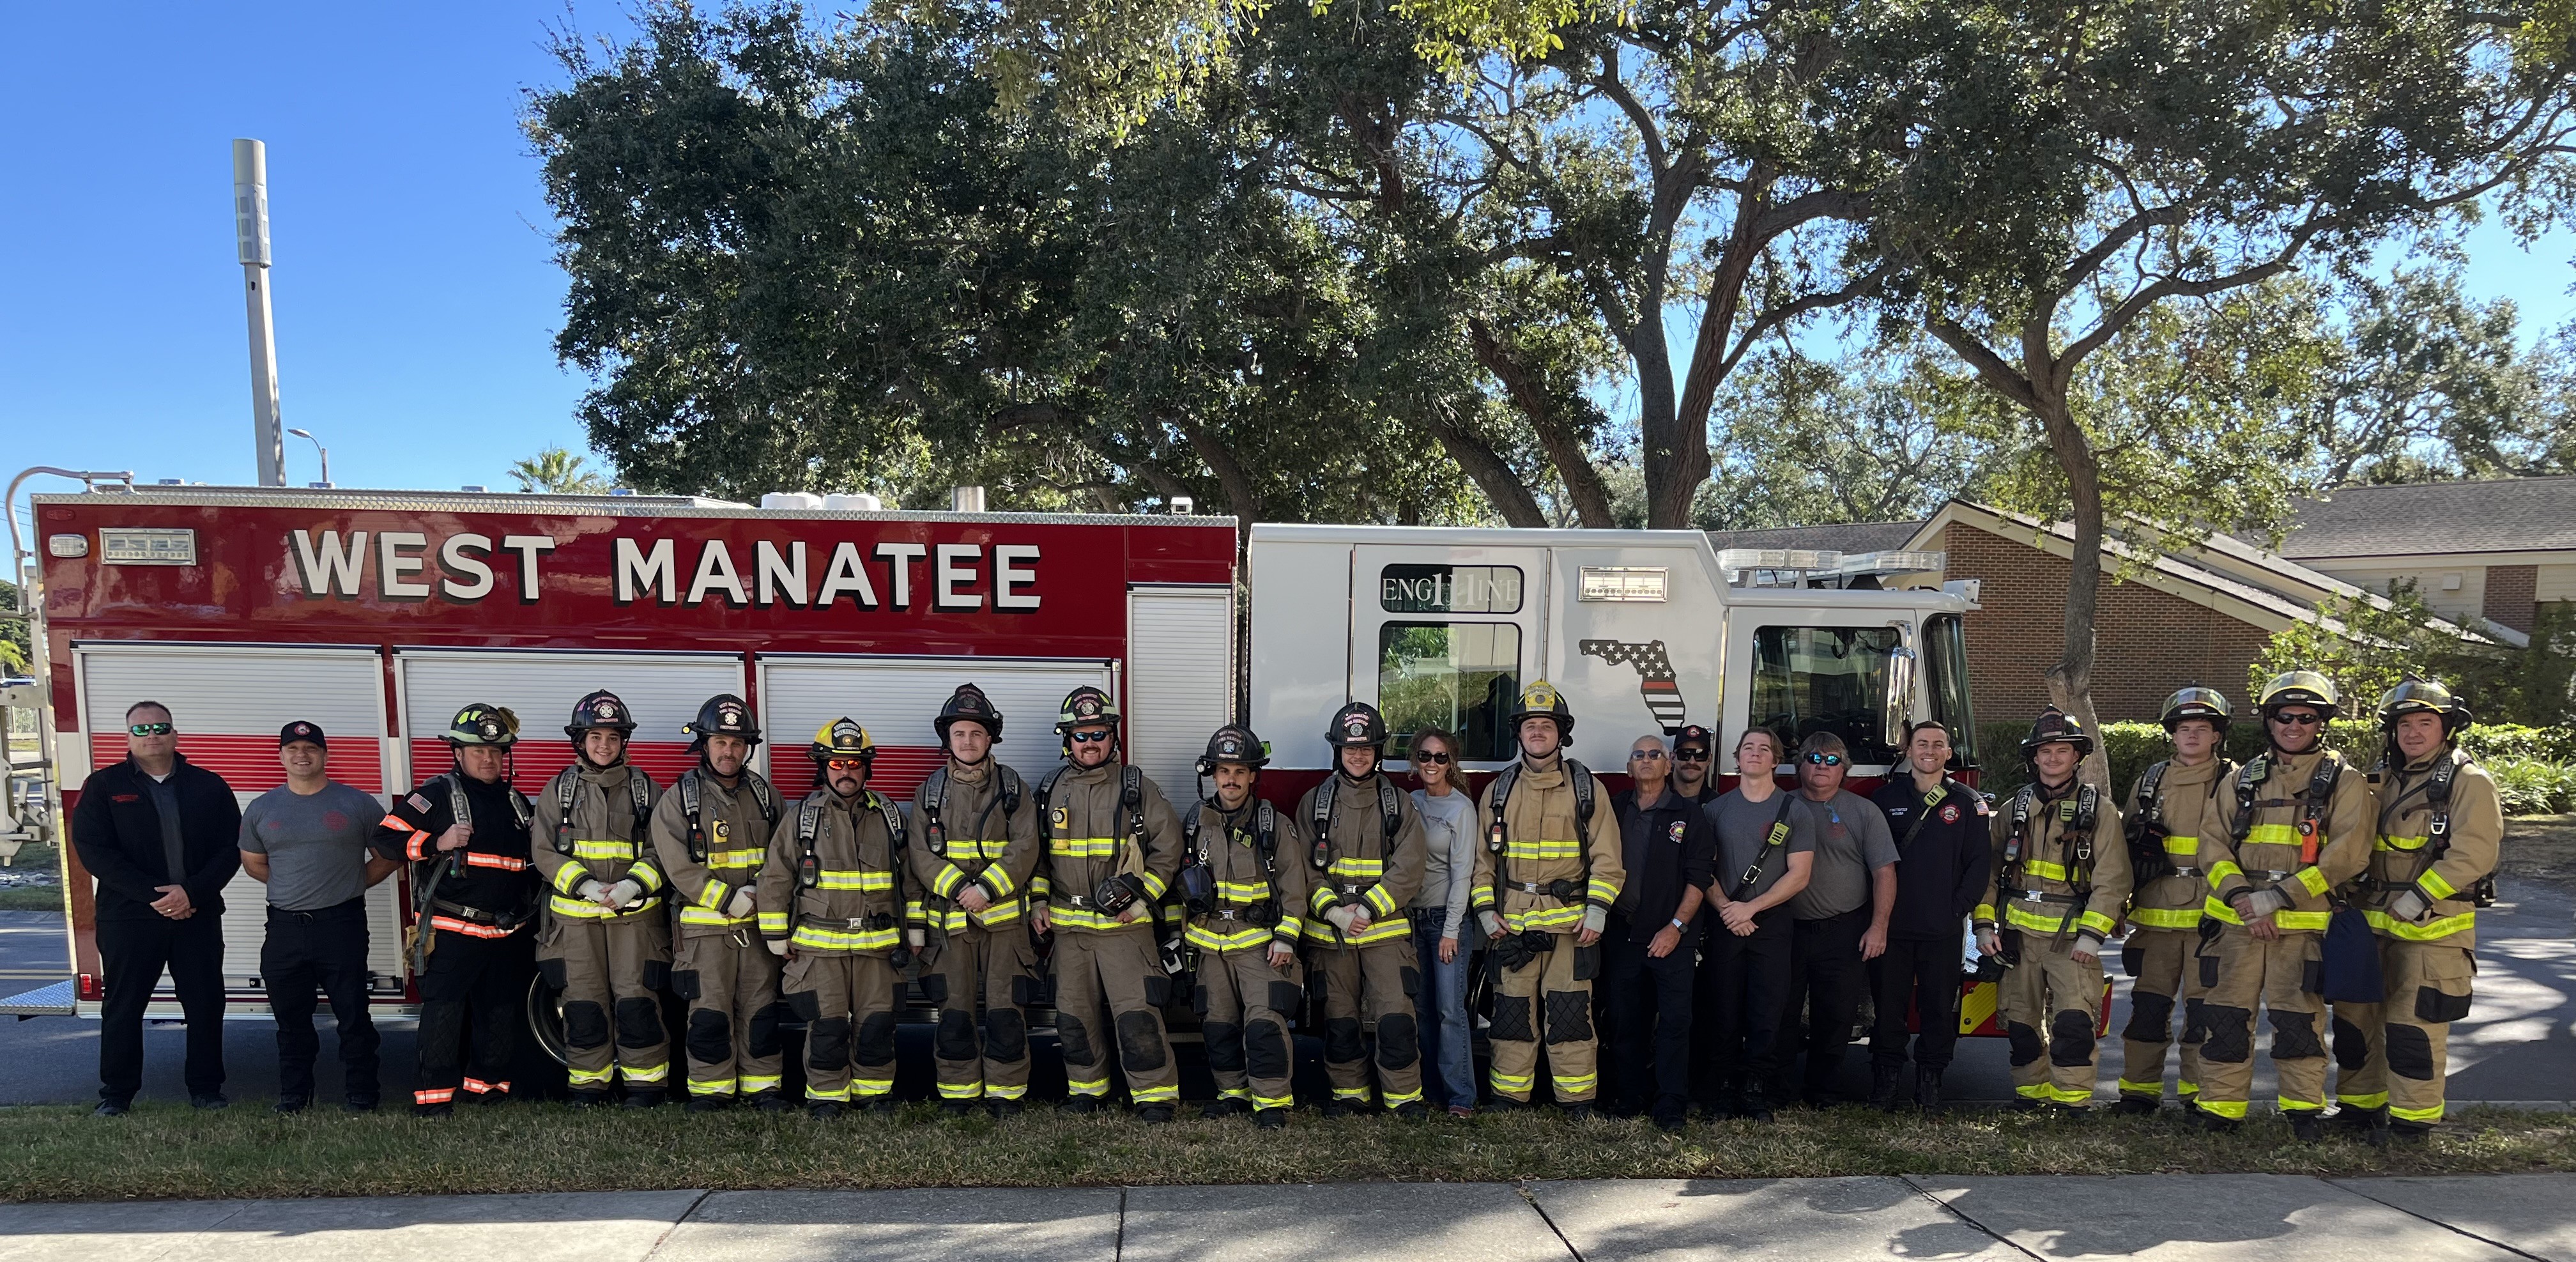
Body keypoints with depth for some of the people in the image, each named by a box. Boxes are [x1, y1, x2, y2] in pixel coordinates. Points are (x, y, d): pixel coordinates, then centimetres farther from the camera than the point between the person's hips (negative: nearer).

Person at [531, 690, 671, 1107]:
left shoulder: (646, 789, 7)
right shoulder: (558, 790, 8)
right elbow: (545, 851, 1)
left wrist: (633, 886, -15)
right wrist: (585, 885, -14)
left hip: (635, 914, -1)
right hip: (575, 917, 1)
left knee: (637, 1002, -3)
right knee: (583, 1004, 4)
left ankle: (646, 1083, 8)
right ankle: (588, 1083, 18)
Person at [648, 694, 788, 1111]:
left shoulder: (764, 793, 10)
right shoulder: (679, 799, -2)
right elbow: (679, 867, -9)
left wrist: (763, 888, -6)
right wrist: (731, 900, -15)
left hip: (760, 922, 3)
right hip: (705, 925, -3)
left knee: (760, 1008, 6)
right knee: (709, 1011, -1)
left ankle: (762, 1085, 15)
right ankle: (711, 1088, 12)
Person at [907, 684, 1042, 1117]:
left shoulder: (1013, 788, 4)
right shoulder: (930, 792, 8)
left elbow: (1024, 850, -5)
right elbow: (921, 856, 1)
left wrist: (987, 888, -18)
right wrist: (959, 888, -14)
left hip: (1004, 918, -1)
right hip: (949, 921, 1)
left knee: (1006, 1010, 0)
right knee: (953, 1011, 5)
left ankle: (1006, 1092, 12)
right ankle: (958, 1091, 19)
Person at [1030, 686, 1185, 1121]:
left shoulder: (1138, 788, -1)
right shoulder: (1050, 790, 8)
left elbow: (1167, 847, 1)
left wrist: (1142, 897, -8)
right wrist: (1038, 900, 6)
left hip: (1124, 923, -3)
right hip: (1068, 925, 4)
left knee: (1137, 1012, -9)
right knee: (1074, 1014, 11)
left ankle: (1156, 1094, 1)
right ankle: (1086, 1088, 28)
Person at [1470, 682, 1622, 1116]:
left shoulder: (1588, 789, 5)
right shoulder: (1498, 791, 10)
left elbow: (1607, 859, 2)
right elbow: (1483, 859, 12)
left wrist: (1597, 913, -8)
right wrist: (1486, 912, 1)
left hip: (1571, 923, -2)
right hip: (1512, 925, 2)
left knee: (1571, 1014, -1)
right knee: (1512, 1013, 6)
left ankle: (1578, 1104, 10)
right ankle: (1508, 1100, 17)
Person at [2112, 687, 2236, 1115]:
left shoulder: (2234, 783, 4)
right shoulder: (2149, 782, 13)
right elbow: (2124, 848, 17)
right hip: (2155, 915, 3)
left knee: (2204, 1007, 0)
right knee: (2148, 1004, 5)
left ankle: (2199, 1094, 12)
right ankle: (2139, 1090, 12)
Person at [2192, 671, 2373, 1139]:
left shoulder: (2344, 781, 3)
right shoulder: (2244, 778, 14)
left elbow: (2348, 852, -9)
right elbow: (2213, 842, 8)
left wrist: (2278, 896, -16)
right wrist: (2240, 894, -10)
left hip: (2301, 924, -3)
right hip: (2237, 921, 3)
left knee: (2297, 1022, 0)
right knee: (2226, 1018, 5)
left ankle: (2305, 1109, 18)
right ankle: (2220, 1109, 15)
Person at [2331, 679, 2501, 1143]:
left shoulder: (2469, 782, -6)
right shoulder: (2385, 778, 15)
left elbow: (2472, 852, -16)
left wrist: (2420, 896, -21)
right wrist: (2352, 880, 6)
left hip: (2433, 928, -7)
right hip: (2372, 922, 7)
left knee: (2414, 1026, -5)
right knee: (2354, 1016, 11)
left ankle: (2413, 1120, 8)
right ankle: (2358, 1106, 25)